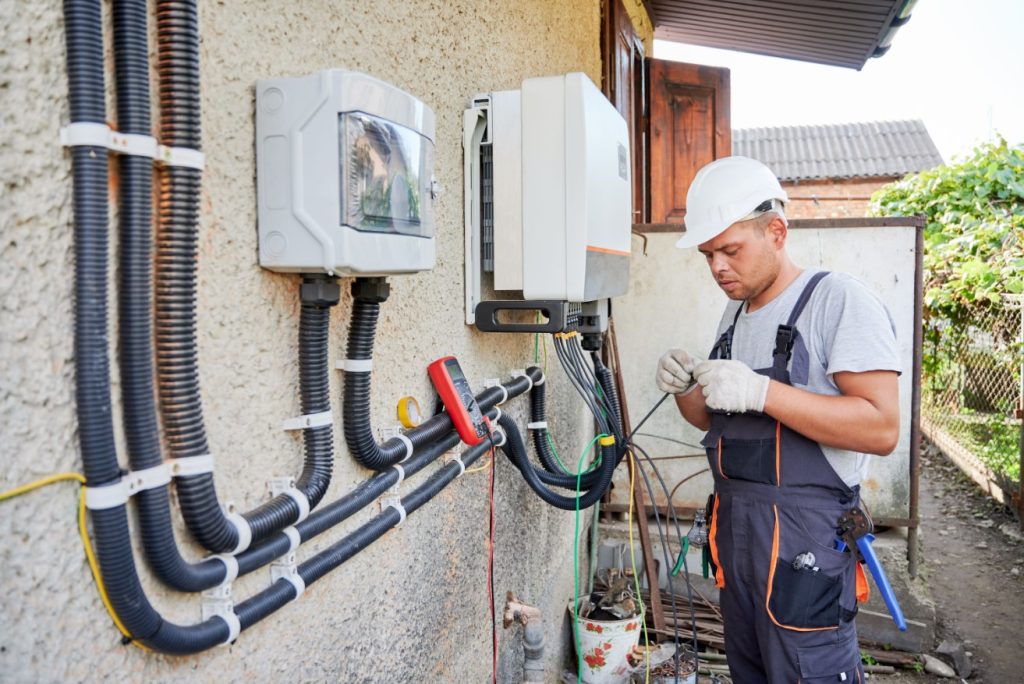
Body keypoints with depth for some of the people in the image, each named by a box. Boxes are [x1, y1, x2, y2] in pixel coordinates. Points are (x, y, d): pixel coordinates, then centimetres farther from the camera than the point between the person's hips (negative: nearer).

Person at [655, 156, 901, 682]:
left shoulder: (840, 299, -12)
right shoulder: (736, 311, 13)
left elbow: (882, 428, -20)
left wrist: (761, 391, -26)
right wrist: (684, 390, -2)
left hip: (806, 538, -7)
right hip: (733, 521, 8)